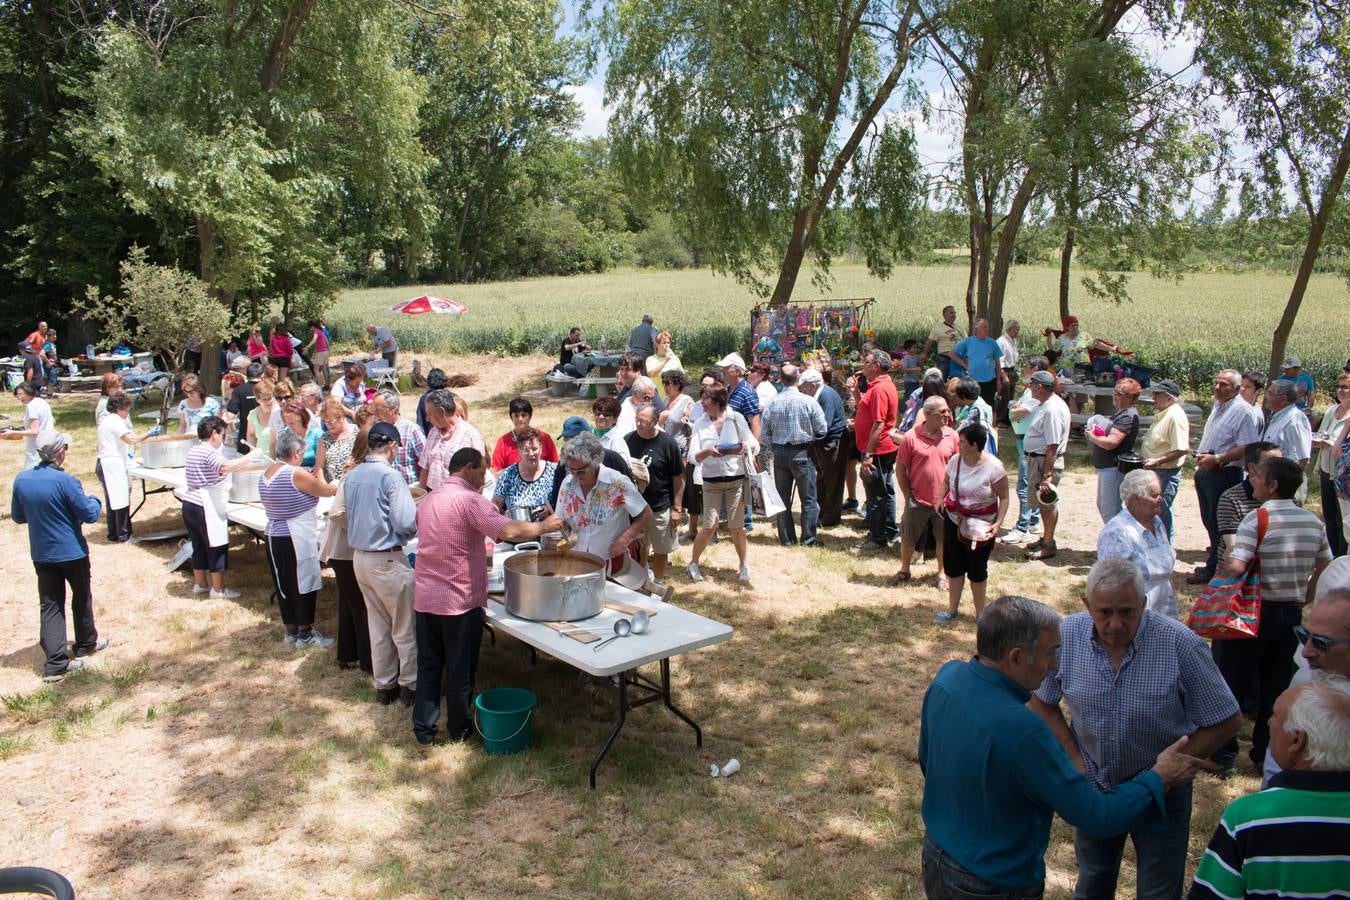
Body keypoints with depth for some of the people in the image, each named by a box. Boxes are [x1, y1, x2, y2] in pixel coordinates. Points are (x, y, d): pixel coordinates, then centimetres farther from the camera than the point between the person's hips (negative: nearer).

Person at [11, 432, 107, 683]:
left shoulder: (21, 480, -4)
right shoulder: (65, 481, -22)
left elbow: (18, 517, 8)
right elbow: (90, 514, -15)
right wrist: (94, 500, 6)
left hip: (41, 554, 4)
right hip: (72, 552, -4)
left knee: (50, 605, 6)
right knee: (81, 597, 18)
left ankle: (55, 664, 2)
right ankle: (86, 643, 36)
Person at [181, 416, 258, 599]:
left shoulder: (193, 451, 15)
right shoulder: (209, 453, -16)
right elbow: (226, 466, -36)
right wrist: (251, 457, -28)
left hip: (190, 503, 10)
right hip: (206, 508, -10)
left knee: (199, 546, 18)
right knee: (217, 548, 1)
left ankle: (200, 584, 28)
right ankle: (218, 589, 7)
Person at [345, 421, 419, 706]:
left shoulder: (351, 477, 5)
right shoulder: (391, 476, -18)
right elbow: (406, 522, -22)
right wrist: (414, 528, 1)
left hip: (359, 557, 7)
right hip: (387, 560, -7)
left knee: (378, 626, 18)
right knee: (405, 628, 7)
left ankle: (384, 685, 27)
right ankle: (410, 685, 15)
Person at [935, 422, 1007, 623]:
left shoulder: (993, 467, -18)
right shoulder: (955, 460, -4)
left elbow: (1004, 498, -12)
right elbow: (946, 481, 14)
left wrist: (998, 523, -22)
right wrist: (941, 498, -5)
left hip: (980, 526, -4)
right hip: (954, 522, 4)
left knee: (977, 570, 8)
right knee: (953, 567, 11)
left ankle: (980, 613, 26)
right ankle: (952, 610, 26)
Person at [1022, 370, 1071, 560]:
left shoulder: (1053, 409, -24)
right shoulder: (1044, 404, 9)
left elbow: (1052, 447, -26)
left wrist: (1047, 475, -27)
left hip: (1046, 461, -10)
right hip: (1036, 459, 10)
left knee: (1047, 504, 2)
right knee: (1044, 503, 20)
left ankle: (1048, 545, 13)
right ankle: (1046, 538, 34)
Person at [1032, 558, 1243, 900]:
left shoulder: (1181, 645, -26)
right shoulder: (1066, 635, -19)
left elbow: (1226, 721, -15)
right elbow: (1043, 703, -2)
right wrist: (1075, 760, -9)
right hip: (1094, 788, 2)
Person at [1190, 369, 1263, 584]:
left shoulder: (1244, 411, -16)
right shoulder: (1218, 406, 13)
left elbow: (1247, 448, -22)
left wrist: (1216, 459, -25)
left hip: (1224, 475, -9)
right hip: (1205, 472, 9)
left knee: (1218, 524, 0)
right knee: (1208, 520, 18)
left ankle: (1213, 569, 10)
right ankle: (1214, 563, 33)